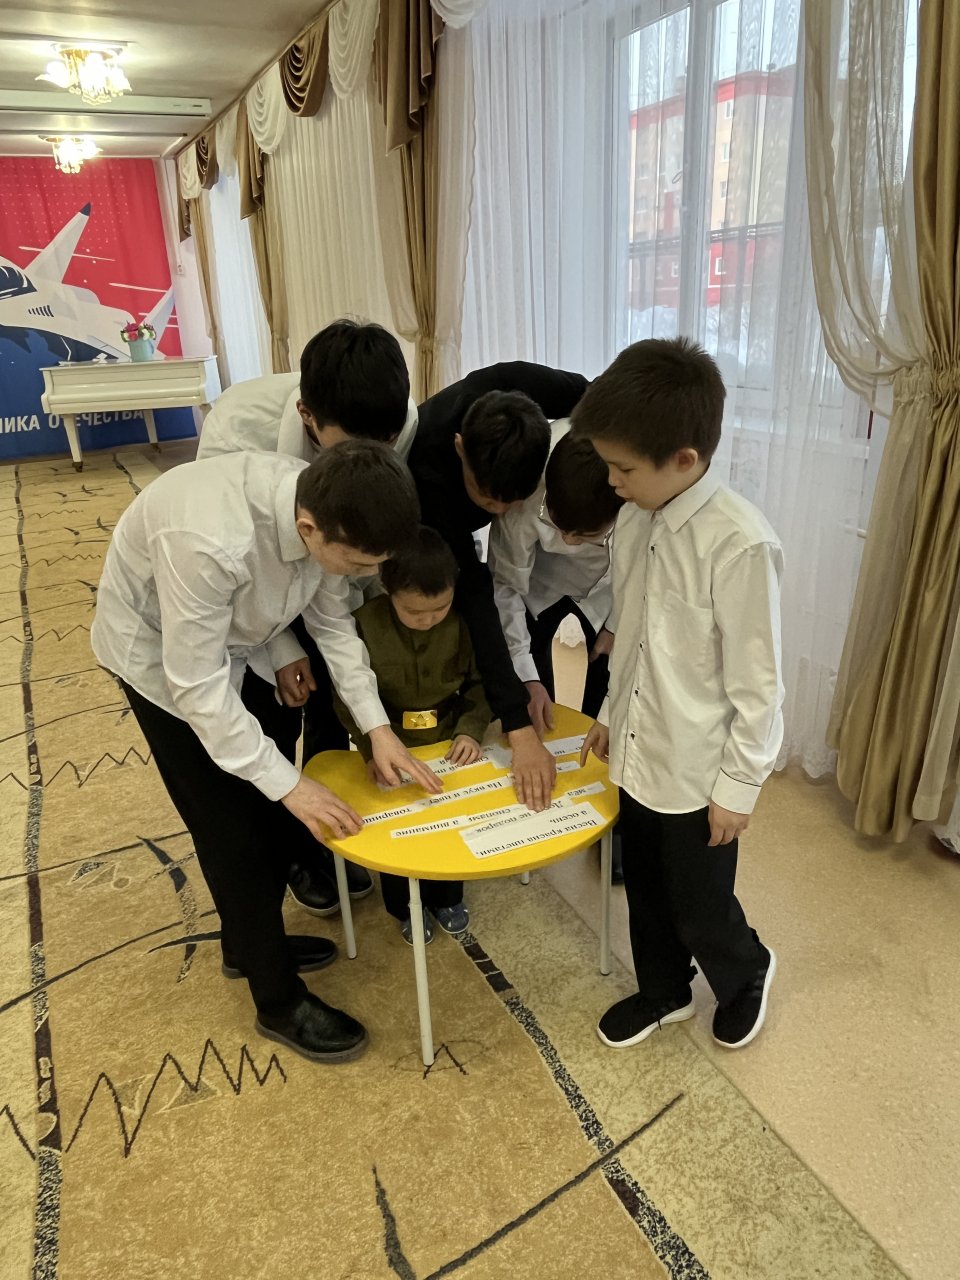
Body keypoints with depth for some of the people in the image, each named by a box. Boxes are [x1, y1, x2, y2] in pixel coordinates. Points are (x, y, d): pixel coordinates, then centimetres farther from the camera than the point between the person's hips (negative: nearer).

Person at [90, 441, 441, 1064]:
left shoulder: (325, 506, -22)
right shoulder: (208, 543, -44)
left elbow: (334, 621, -8)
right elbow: (198, 686, -33)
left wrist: (378, 726, -14)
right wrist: (288, 784, -28)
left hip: (237, 640, 6)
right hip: (165, 655, -6)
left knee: (276, 809, 11)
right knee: (234, 829, -1)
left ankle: (250, 940, 37)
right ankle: (280, 1000, 20)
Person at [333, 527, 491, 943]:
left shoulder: (464, 620, -14)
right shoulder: (364, 624, -20)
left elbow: (481, 682, -3)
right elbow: (349, 697, -16)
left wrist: (470, 730, -16)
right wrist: (375, 748, -26)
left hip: (449, 740, 2)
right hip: (389, 743, -1)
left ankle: (447, 896, 38)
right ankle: (405, 907, 36)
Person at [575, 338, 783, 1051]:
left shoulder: (740, 543, -25)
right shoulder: (635, 522, -3)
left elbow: (757, 682, -18)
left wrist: (738, 787, -12)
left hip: (699, 773, -6)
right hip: (637, 755, 7)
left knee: (701, 909, 16)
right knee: (646, 892, 24)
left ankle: (749, 974, 49)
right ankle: (664, 993, 50)